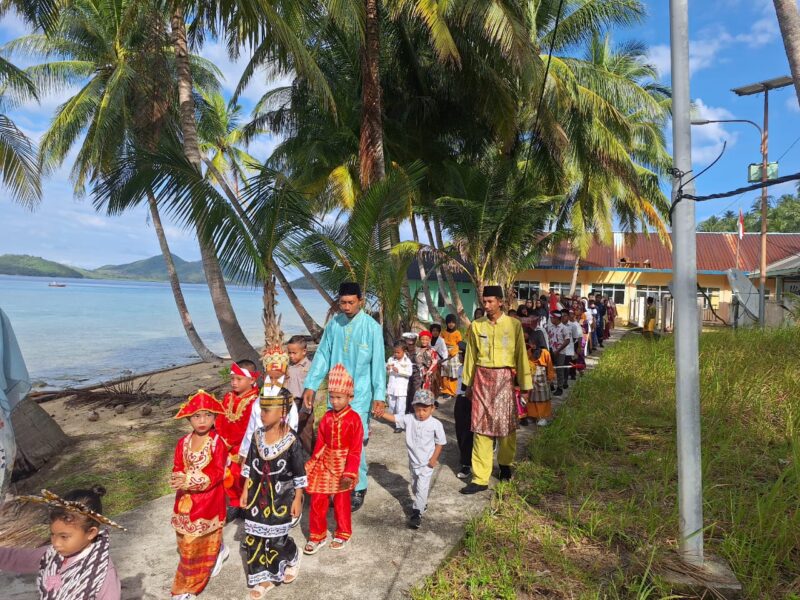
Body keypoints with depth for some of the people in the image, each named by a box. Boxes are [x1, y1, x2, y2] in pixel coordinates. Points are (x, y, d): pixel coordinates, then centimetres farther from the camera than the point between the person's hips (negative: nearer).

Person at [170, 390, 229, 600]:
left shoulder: (218, 443, -15)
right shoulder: (183, 443, 0)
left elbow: (217, 473, -20)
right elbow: (177, 469, 1)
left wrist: (190, 480, -29)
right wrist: (178, 479, -22)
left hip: (208, 501, -5)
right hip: (186, 500, 5)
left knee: (201, 543, 5)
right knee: (187, 543, 16)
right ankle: (218, 552, 43)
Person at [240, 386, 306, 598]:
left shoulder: (291, 440, -19)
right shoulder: (257, 435, -4)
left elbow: (299, 474, -12)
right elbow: (250, 466, 7)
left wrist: (297, 499, -9)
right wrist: (246, 491, 8)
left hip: (281, 497, -5)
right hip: (258, 495, 5)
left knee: (278, 539, 4)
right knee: (254, 537, 9)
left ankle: (293, 560, 37)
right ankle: (263, 579, 28)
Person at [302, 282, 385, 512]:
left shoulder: (371, 327, -11)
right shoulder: (333, 324, 1)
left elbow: (378, 362, -10)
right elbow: (322, 355, 4)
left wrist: (379, 396, -11)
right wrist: (310, 386, 1)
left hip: (360, 394, -4)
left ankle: (359, 489, 16)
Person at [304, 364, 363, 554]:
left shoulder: (354, 419, -15)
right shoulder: (327, 417, -1)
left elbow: (355, 449, -13)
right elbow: (320, 444, 5)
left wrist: (349, 472, -15)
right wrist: (311, 464, 3)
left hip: (343, 465, -4)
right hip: (325, 463, 4)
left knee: (341, 502, 12)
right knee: (317, 501, 6)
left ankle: (343, 534, 33)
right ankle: (317, 536, 24)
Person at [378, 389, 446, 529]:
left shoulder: (436, 424, -17)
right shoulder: (409, 419, -10)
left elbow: (440, 443, -8)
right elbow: (394, 418, -16)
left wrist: (434, 459, -11)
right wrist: (381, 413, -33)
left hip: (427, 463, -5)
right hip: (413, 461, 5)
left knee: (422, 488, -8)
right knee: (414, 487, 22)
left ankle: (417, 513, 4)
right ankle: (422, 504, 46)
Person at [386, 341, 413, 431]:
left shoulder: (407, 361, -7)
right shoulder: (391, 359, 5)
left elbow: (409, 373, -15)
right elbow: (386, 372, 9)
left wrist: (399, 371, -22)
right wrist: (387, 369, -13)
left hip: (401, 388, -5)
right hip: (391, 387, 5)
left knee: (400, 407, -3)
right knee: (391, 406, 15)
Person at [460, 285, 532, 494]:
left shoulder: (514, 325, -3)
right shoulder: (476, 326, 2)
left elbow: (521, 355, -1)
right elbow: (470, 356, 8)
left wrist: (524, 384, -1)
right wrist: (468, 383, 12)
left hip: (505, 379, -1)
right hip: (482, 378, 1)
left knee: (507, 424, 10)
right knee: (481, 426, 1)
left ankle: (505, 464, 36)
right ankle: (480, 478, 6)